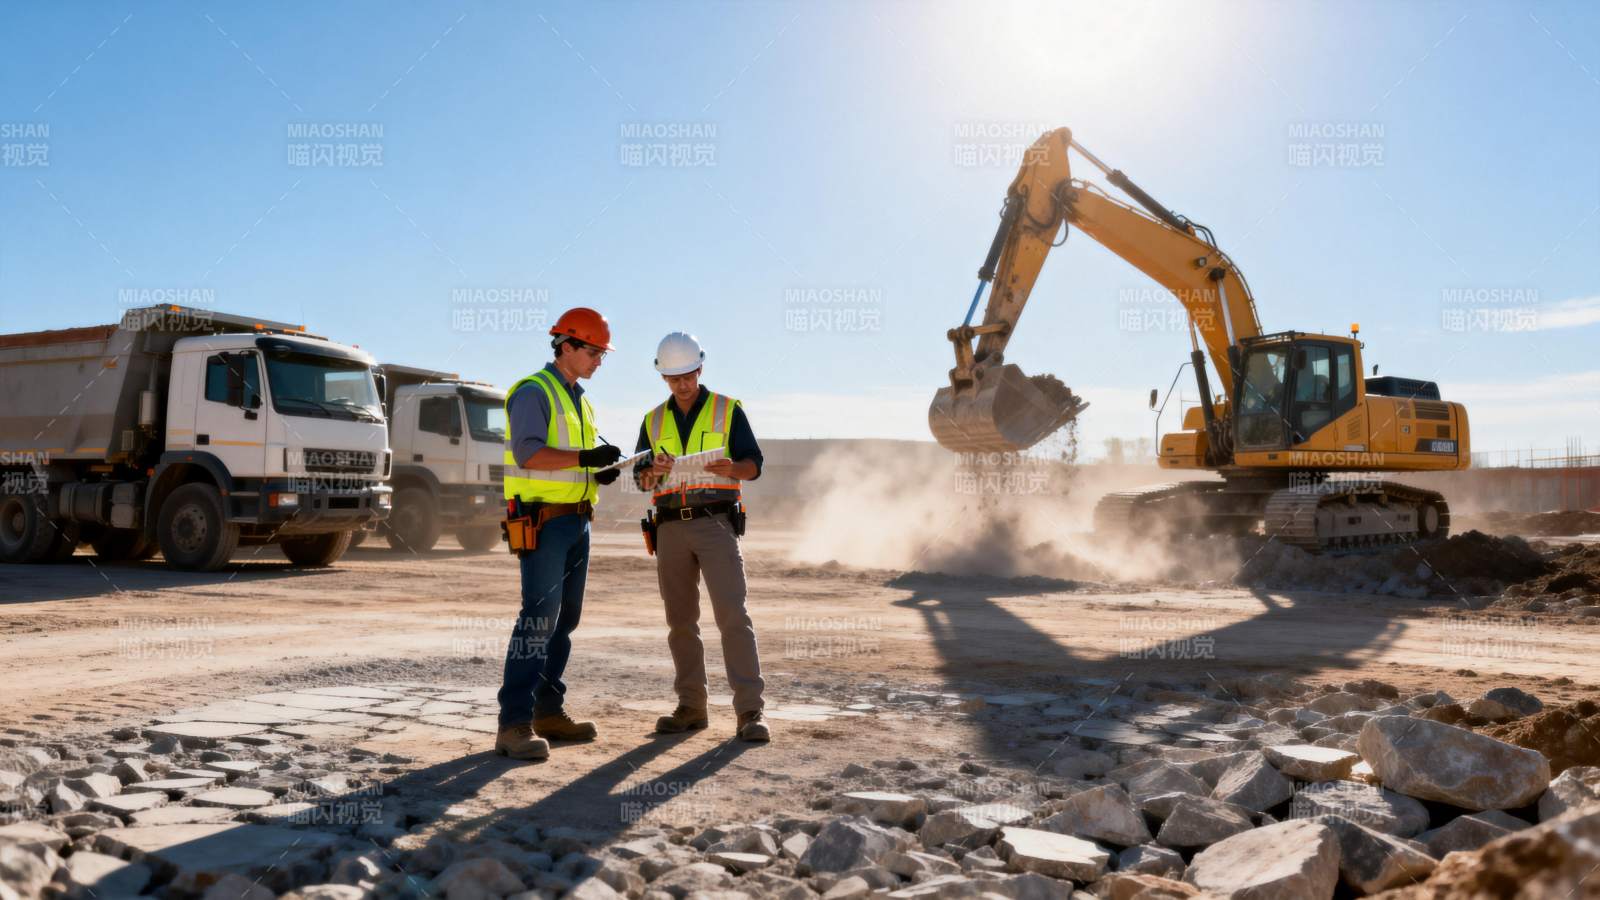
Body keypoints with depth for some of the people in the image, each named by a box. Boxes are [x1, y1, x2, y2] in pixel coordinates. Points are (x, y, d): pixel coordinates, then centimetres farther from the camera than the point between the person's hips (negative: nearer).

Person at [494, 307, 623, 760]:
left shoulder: (580, 401, 20)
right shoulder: (534, 392, -8)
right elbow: (528, 454, -21)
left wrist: (599, 473, 5)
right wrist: (586, 457, -26)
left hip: (576, 522, 9)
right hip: (543, 521, -9)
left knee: (564, 619, 11)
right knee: (538, 619, -14)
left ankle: (548, 711, 20)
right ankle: (515, 725, -12)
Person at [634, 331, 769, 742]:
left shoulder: (728, 410, 5)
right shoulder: (653, 421, 15)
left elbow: (754, 465, 2)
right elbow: (640, 480, 14)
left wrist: (730, 469, -21)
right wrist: (654, 473, -10)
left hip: (715, 522, -4)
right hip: (671, 526, 4)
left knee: (733, 614, -13)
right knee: (680, 621, 7)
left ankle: (750, 711, -12)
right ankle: (691, 707, 16)